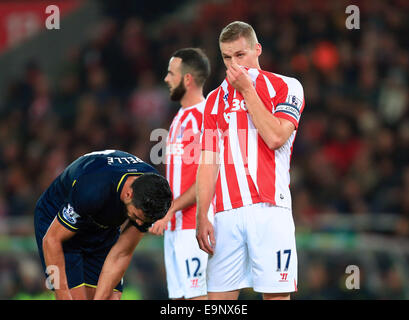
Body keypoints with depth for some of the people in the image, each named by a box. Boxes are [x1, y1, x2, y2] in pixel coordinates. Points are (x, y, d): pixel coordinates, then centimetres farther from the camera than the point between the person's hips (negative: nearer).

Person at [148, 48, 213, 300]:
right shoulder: (181, 117, 18)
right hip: (174, 224, 10)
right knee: (177, 294, 8)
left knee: (196, 294, -10)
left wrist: (170, 209, -20)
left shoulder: (205, 117, -13)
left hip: (195, 224, -10)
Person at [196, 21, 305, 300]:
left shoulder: (285, 88, 7)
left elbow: (275, 137, -9)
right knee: (218, 293, -3)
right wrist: (202, 217, 4)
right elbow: (208, 162, 14)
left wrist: (247, 89, -4)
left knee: (276, 293, -8)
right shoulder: (215, 99, 18)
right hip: (227, 213, 3)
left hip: (269, 210, -3)